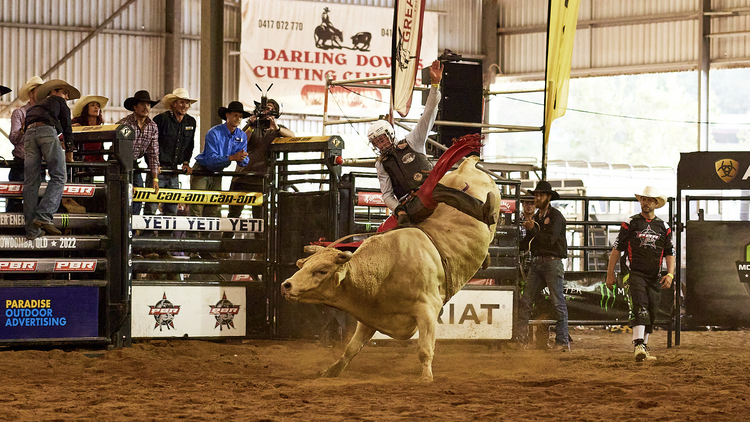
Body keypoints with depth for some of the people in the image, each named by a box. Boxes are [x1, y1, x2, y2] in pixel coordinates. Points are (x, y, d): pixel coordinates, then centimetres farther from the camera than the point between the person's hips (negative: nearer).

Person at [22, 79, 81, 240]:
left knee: (30, 182, -1)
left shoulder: (34, 107, 40)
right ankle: (43, 215, -27)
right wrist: (69, 150, 23)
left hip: (29, 134, 5)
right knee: (58, 177, -7)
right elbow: (66, 126, 19)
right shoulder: (57, 101, 25)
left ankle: (31, 229, -8)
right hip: (47, 130, -5)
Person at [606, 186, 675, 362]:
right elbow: (617, 248, 5)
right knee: (639, 308, -21)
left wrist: (670, 274, -3)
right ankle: (638, 346, -31)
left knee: (651, 313, 7)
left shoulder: (663, 227, 11)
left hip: (654, 277, 4)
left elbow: (670, 253, 12)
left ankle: (643, 348, 24)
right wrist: (610, 273, 1)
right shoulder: (630, 223, 3)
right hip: (634, 273, -4)